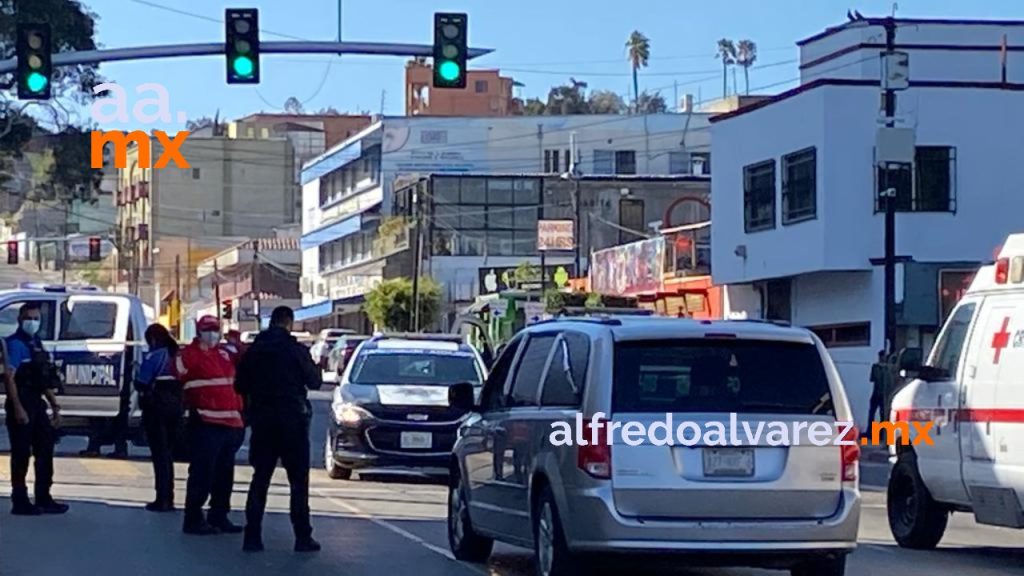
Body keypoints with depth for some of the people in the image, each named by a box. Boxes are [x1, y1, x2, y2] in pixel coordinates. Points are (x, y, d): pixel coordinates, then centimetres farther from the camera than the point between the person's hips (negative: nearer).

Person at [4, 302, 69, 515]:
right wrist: (17, 408, -25)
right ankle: (20, 502, 2)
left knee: (45, 449, 12)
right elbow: (9, 377, -19)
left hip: (37, 404, 9)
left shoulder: (36, 344, 16)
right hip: (22, 405, -9)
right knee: (21, 454, -4)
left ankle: (43, 499, 20)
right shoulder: (15, 344, -11)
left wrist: (55, 406, 18)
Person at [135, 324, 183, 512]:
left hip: (157, 407, -7)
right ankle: (168, 498, 19)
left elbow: (140, 383, -14)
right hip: (175, 406, 7)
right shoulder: (176, 355, 8)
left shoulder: (155, 356, -12)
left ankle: (162, 500, -6)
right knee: (168, 454, 16)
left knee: (159, 454, -4)